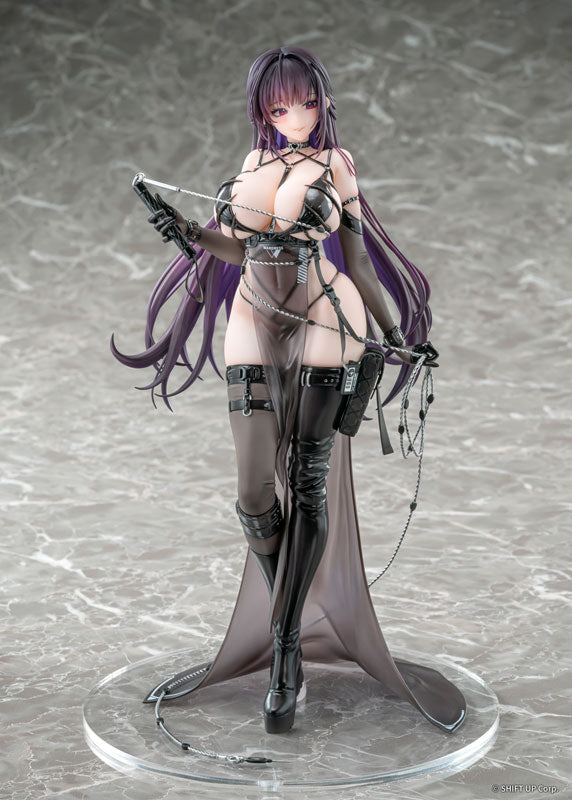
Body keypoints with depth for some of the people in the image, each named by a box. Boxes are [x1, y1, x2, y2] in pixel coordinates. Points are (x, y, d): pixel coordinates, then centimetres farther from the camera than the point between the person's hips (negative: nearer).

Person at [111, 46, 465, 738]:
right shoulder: (254, 162, 17)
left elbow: (355, 256, 9)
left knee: (309, 488, -4)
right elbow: (241, 248, 11)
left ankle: (285, 649, 5)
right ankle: (289, 642, 16)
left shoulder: (334, 163, 8)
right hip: (255, 325, 3)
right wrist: (190, 231, -7)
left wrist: (391, 330, 7)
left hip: (325, 324, -3)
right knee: (255, 497, -4)